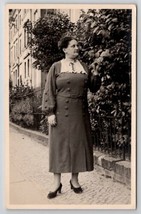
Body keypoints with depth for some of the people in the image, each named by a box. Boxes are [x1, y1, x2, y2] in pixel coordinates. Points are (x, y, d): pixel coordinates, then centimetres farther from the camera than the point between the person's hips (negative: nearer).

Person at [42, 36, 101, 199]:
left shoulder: (84, 67, 10)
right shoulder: (56, 67, 1)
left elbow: (93, 88, 13)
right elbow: (49, 91, -4)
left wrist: (95, 75, -5)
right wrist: (50, 112, -12)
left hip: (80, 112, 3)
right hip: (61, 112, -3)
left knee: (78, 143, 6)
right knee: (59, 144, 1)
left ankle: (75, 180, 20)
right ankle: (57, 182, 10)